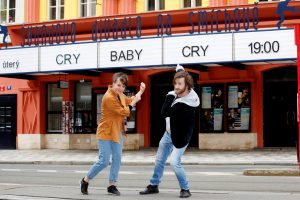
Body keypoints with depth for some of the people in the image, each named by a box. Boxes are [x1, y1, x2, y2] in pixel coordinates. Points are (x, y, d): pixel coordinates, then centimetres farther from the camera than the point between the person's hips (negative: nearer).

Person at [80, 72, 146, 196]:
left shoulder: (119, 95, 6)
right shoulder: (109, 97, -22)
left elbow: (130, 101, 24)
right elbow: (124, 112, -20)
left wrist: (141, 91, 12)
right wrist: (134, 102, -13)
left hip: (117, 132, 9)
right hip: (106, 132, -9)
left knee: (117, 159, 5)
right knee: (104, 161, -8)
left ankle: (112, 185, 14)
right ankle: (85, 180, 12)